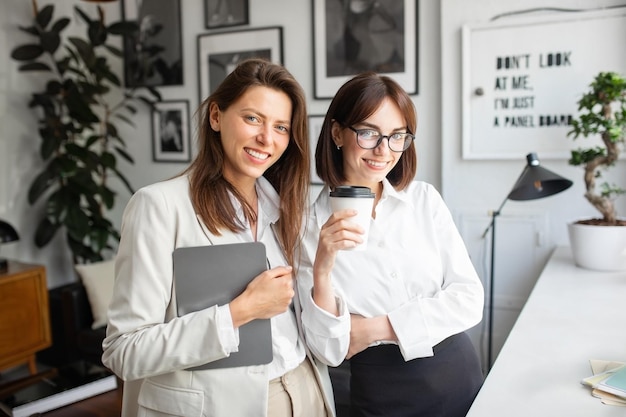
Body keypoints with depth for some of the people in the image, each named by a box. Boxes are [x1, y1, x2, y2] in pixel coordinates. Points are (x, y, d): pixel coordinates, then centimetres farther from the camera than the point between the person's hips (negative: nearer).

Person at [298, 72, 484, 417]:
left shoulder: (425, 199, -5)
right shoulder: (311, 225, -11)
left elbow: (470, 300, -8)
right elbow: (328, 351, -13)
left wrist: (376, 328, -14)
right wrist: (322, 268, -28)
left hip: (460, 375, 3)